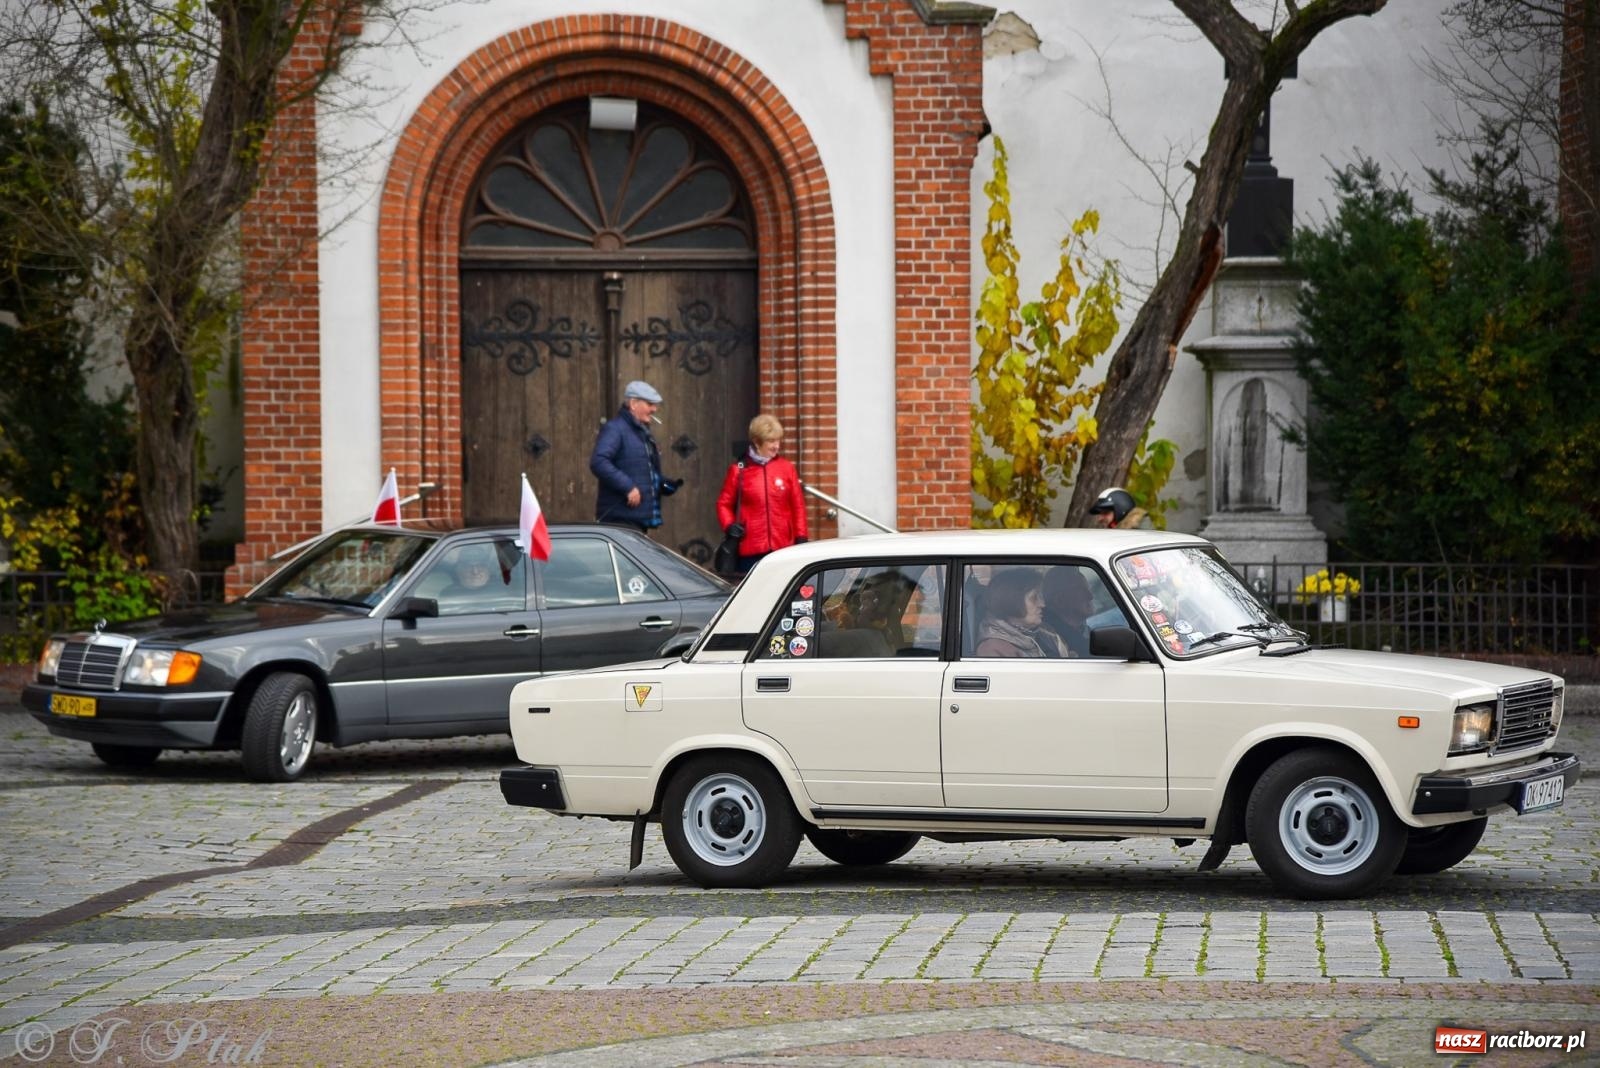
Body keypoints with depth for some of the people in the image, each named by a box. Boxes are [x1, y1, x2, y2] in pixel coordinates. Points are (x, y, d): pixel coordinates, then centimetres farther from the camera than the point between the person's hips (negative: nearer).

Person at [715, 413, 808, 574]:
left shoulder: (786, 468, 7)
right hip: (750, 550, -2)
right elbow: (724, 503, 10)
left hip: (783, 548, 2)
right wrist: (729, 526, -6)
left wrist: (801, 537, 5)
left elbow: (798, 505, 11)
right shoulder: (739, 470, 2)